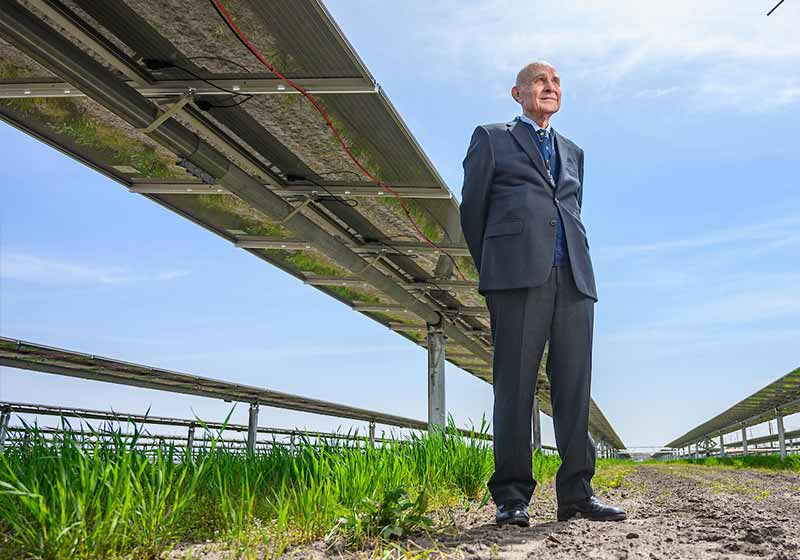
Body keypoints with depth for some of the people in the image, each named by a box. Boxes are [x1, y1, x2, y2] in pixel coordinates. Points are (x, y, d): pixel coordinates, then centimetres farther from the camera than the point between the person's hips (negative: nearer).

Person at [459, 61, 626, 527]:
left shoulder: (573, 153, 28)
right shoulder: (491, 139, 15)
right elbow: (472, 209, 12)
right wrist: (492, 273, 13)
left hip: (573, 276, 5)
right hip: (518, 274, -4)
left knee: (574, 384, -1)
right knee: (515, 384, -7)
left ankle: (576, 492, 2)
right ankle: (511, 497, -5)